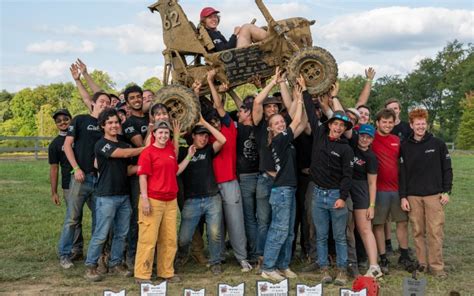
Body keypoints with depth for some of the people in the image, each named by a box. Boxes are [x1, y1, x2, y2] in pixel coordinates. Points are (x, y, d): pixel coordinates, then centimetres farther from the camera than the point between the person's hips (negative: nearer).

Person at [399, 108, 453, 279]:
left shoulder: (438, 144, 3)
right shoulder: (405, 147, 5)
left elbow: (447, 168, 5)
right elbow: (402, 173, 4)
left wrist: (446, 191, -1)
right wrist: (403, 197, 0)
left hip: (434, 195, -1)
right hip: (413, 196, 2)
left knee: (435, 232, -4)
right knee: (418, 232, 5)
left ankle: (436, 266, 3)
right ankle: (422, 263, 15)